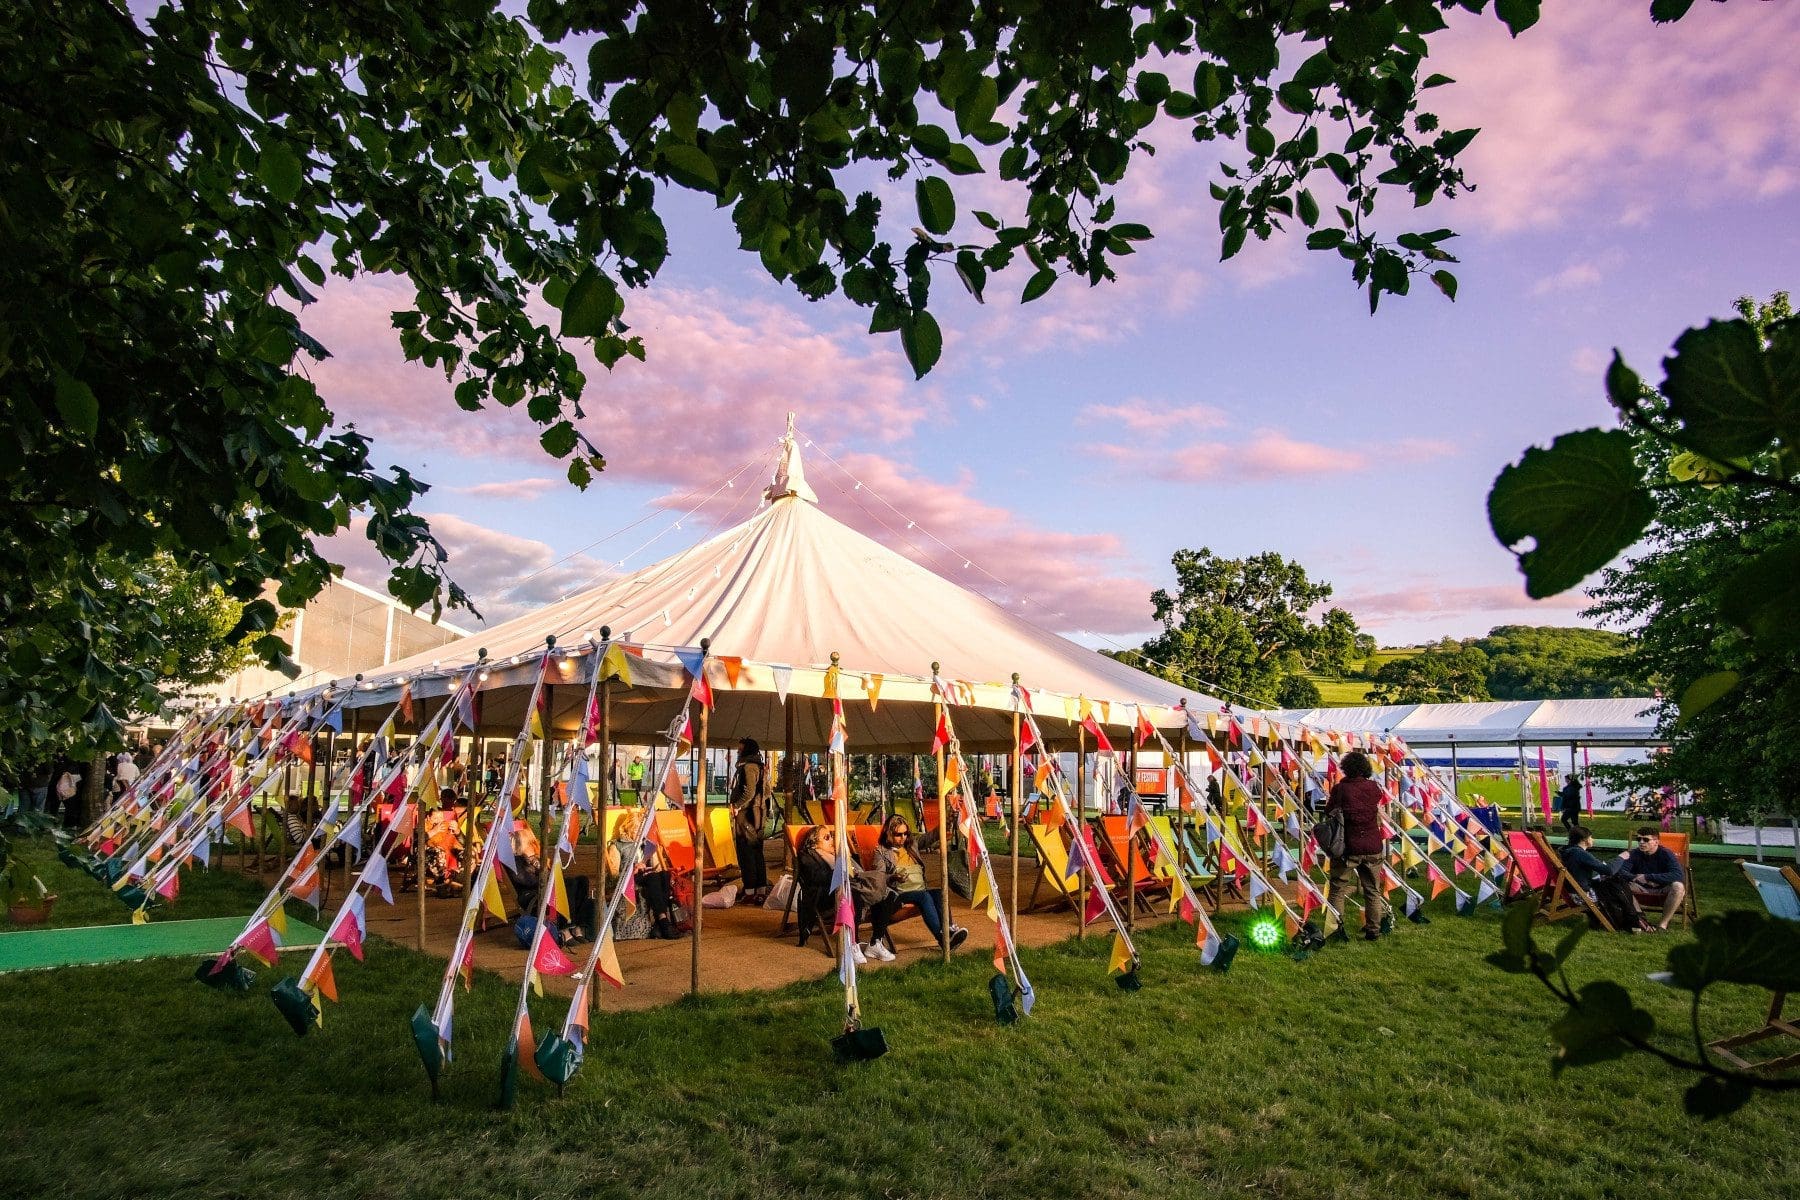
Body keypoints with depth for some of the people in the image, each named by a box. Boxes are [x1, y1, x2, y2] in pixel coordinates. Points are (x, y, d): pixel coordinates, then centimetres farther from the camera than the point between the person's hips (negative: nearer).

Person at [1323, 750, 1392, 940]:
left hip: (1349, 847, -3)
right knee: (1373, 890, 14)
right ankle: (1373, 930, 17)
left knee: (1337, 889, 6)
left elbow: (1328, 812, -3)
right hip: (1373, 846, 3)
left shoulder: (1340, 788, -10)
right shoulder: (1373, 787, 0)